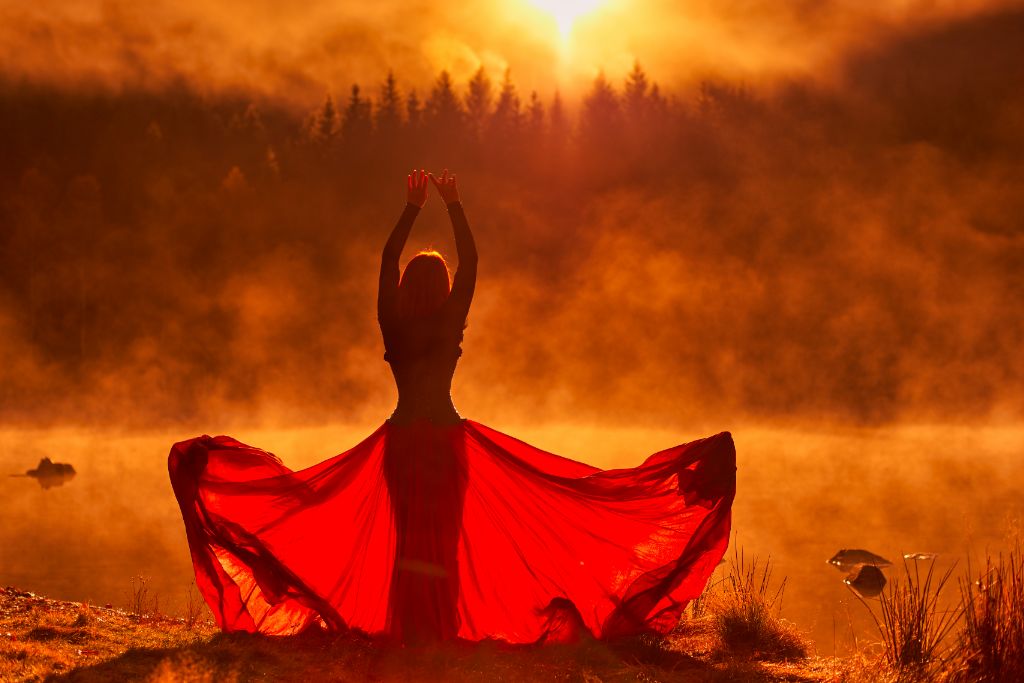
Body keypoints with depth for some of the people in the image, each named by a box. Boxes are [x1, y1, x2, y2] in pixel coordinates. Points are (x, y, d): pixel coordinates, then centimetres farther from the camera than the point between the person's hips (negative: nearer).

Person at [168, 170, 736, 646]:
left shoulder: (393, 325, -4)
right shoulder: (451, 324, -6)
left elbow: (387, 258, 3)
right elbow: (470, 261, -2)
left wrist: (412, 208, 3)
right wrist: (454, 206, -1)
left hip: (402, 439, 1)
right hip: (448, 438, -1)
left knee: (406, 533, 8)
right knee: (445, 533, 4)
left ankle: (410, 625, 5)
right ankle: (442, 624, 0)